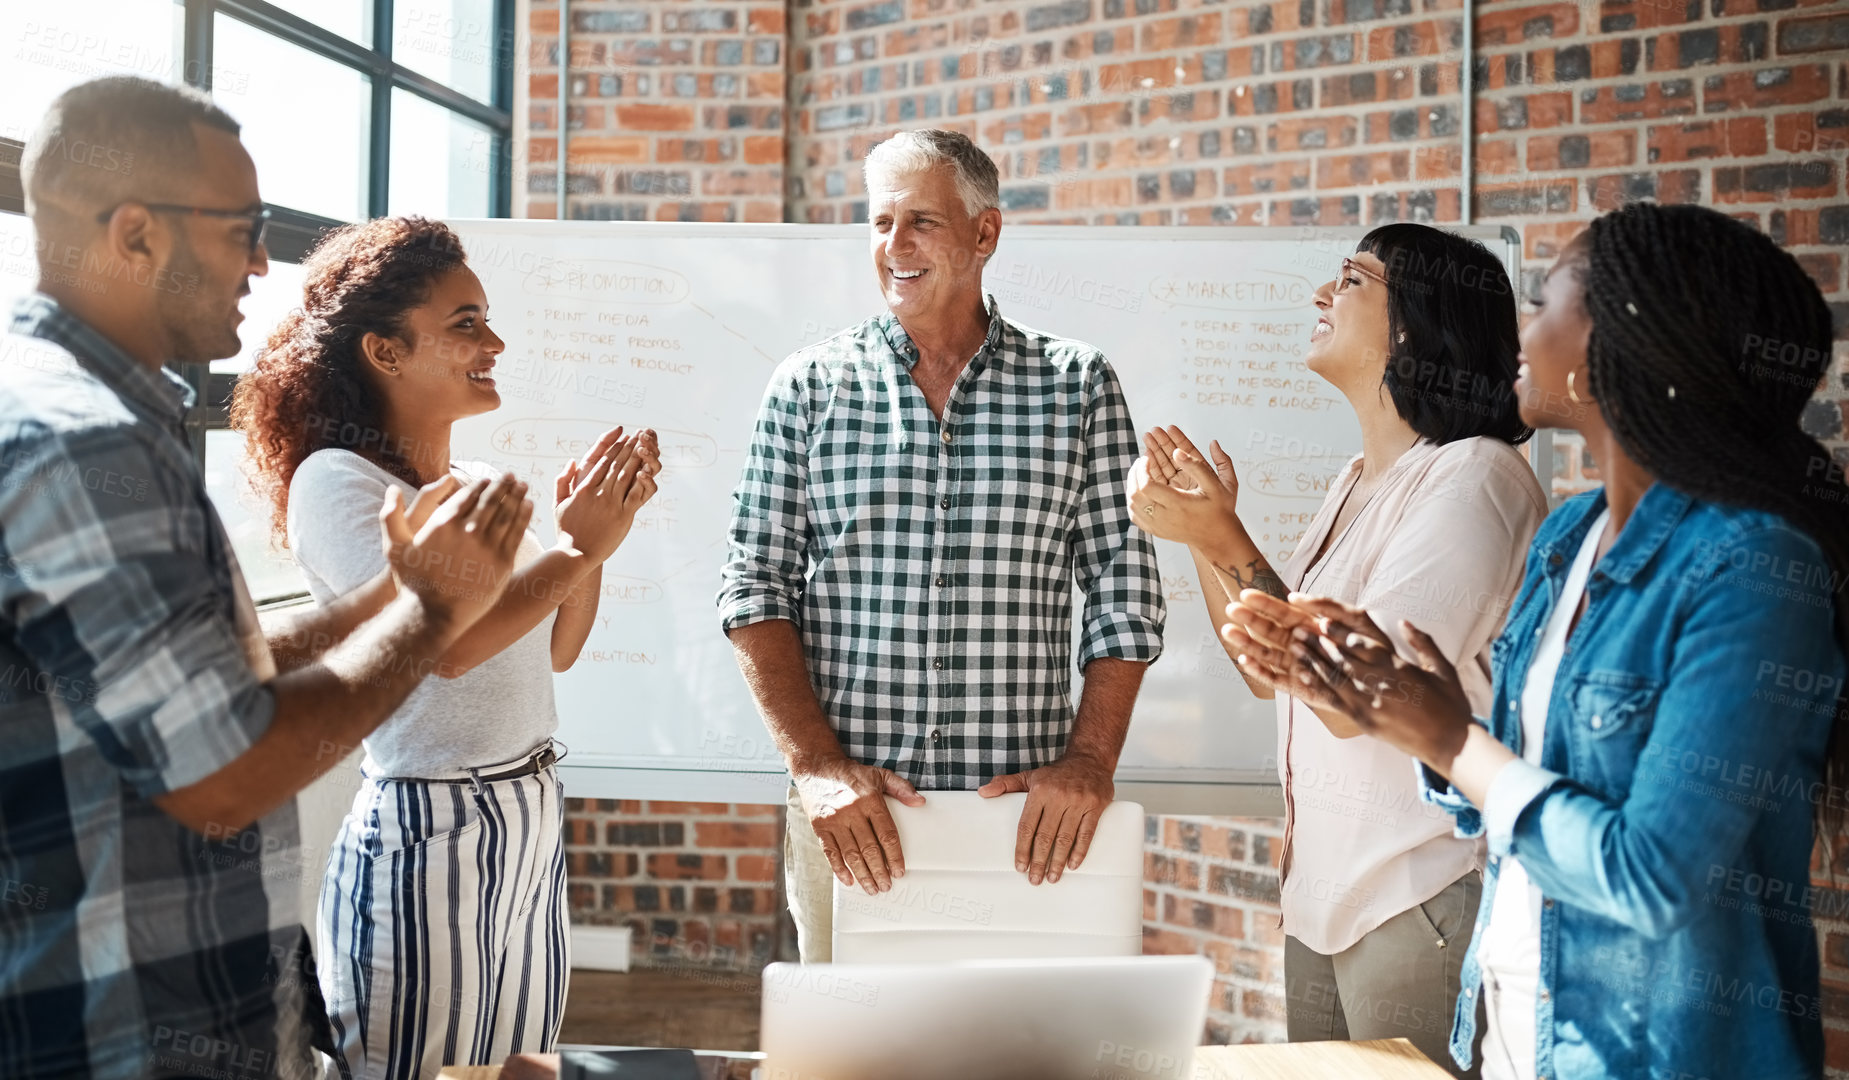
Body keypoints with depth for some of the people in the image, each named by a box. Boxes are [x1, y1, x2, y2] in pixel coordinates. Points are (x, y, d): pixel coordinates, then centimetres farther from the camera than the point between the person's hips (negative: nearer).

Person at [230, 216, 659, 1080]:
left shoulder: (481, 485, 10)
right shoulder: (336, 481, -12)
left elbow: (555, 650, 13)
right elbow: (444, 642, -22)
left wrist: (598, 519, 0)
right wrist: (576, 548, -14)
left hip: (532, 823, 7)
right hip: (427, 835, -7)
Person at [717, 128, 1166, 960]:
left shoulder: (1077, 385, 4)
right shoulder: (808, 386, 5)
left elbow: (1123, 588, 3)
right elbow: (755, 584, 2)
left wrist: (1089, 759, -8)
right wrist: (815, 762, -9)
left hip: (1022, 821, 0)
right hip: (848, 807, 0)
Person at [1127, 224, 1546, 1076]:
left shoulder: (1473, 477, -17)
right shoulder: (1359, 481, 12)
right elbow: (1269, 672, 13)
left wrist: (1224, 540, -19)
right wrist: (1201, 529, 1)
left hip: (1422, 902, -8)